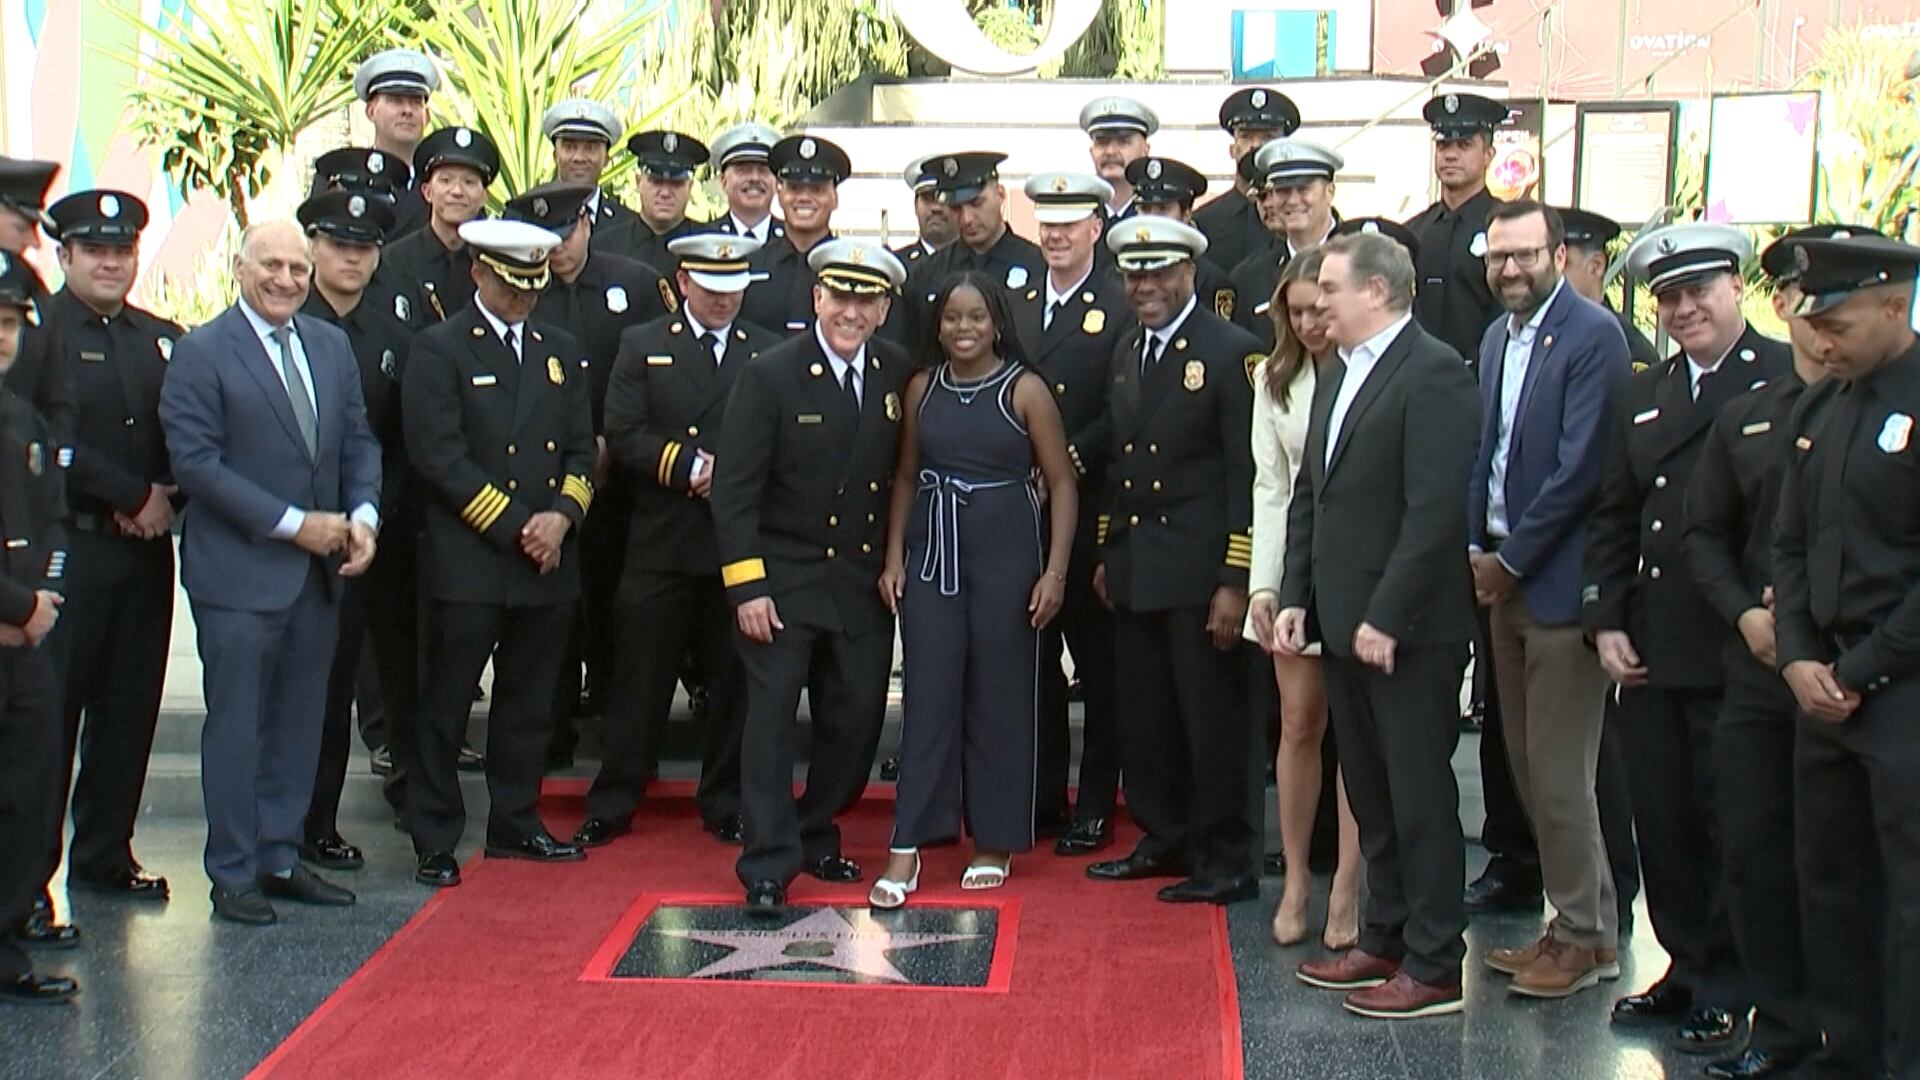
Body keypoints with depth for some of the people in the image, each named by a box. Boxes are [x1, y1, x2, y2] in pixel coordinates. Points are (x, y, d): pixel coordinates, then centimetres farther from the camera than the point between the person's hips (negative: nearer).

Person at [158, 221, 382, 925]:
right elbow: (197, 462, -14)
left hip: (319, 570, 6)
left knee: (300, 721, 12)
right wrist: (293, 524, -17)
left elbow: (359, 440, 13)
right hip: (239, 570, -6)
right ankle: (233, 874, 11)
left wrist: (363, 514, -6)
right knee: (237, 725, 1)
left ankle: (279, 859, 22)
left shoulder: (332, 346, 12)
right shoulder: (201, 353, -8)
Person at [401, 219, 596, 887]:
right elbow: (439, 457, -11)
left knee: (530, 702, 12)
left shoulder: (562, 352, 16)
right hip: (467, 563, -5)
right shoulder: (438, 350, -2)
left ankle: (516, 825, 24)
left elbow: (582, 450, 13)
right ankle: (435, 840, 9)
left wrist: (562, 516, -6)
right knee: (446, 704, 1)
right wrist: (516, 526, -14)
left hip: (549, 562, 5)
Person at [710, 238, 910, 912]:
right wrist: (746, 585, -14)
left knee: (856, 719, 9)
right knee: (772, 719, -3)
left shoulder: (899, 376, 2)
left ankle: (814, 835, 29)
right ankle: (768, 865, 4)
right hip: (783, 579, -4)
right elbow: (735, 489, -10)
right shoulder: (770, 375, -9)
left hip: (864, 582, 4)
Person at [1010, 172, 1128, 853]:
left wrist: (1074, 457, -18)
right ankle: (1041, 797, 20)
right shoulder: (1015, 305, 14)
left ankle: (1096, 808, 10)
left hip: (1092, 509, -5)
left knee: (1099, 664, 2)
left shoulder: (1123, 307, -3)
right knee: (1032, 658, 10)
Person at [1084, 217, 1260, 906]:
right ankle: (1164, 841, 26)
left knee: (1213, 719, -1)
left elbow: (1247, 473, -12)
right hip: (1135, 571, 7)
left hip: (1200, 573, -7)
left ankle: (1228, 860, 9)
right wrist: (1106, 553, 16)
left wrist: (1235, 581, -15)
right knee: (1143, 715, 12)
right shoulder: (1126, 354, 15)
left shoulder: (1230, 352, -8)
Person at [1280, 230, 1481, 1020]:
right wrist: (1296, 599, 9)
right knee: (1370, 792, 15)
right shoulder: (1340, 375, 15)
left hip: (1408, 628, -9)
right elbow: (1309, 495, 18)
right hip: (1344, 621, 9)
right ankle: (1383, 941, 25)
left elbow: (1435, 509, -20)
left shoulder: (1433, 373, -14)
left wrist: (1386, 618, -21)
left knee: (1419, 795, -1)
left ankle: (1434, 967, 6)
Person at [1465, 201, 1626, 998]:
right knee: (1527, 763, 12)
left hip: (1559, 579, -8)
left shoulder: (1593, 335, -13)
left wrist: (1512, 561, -12)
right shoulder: (1498, 338, 13)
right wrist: (1477, 550, 4)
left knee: (1558, 773, -3)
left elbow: (1580, 466, -17)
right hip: (1501, 573, 8)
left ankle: (1586, 936, 10)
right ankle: (1579, 917, 23)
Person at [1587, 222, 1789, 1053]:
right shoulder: (1639, 398, 16)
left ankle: (1726, 986, 17)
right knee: (1662, 820, 10)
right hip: (1652, 652, 6)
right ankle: (1685, 967, 24)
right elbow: (1611, 519, 15)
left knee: (1734, 824, 4)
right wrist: (1605, 622, 6)